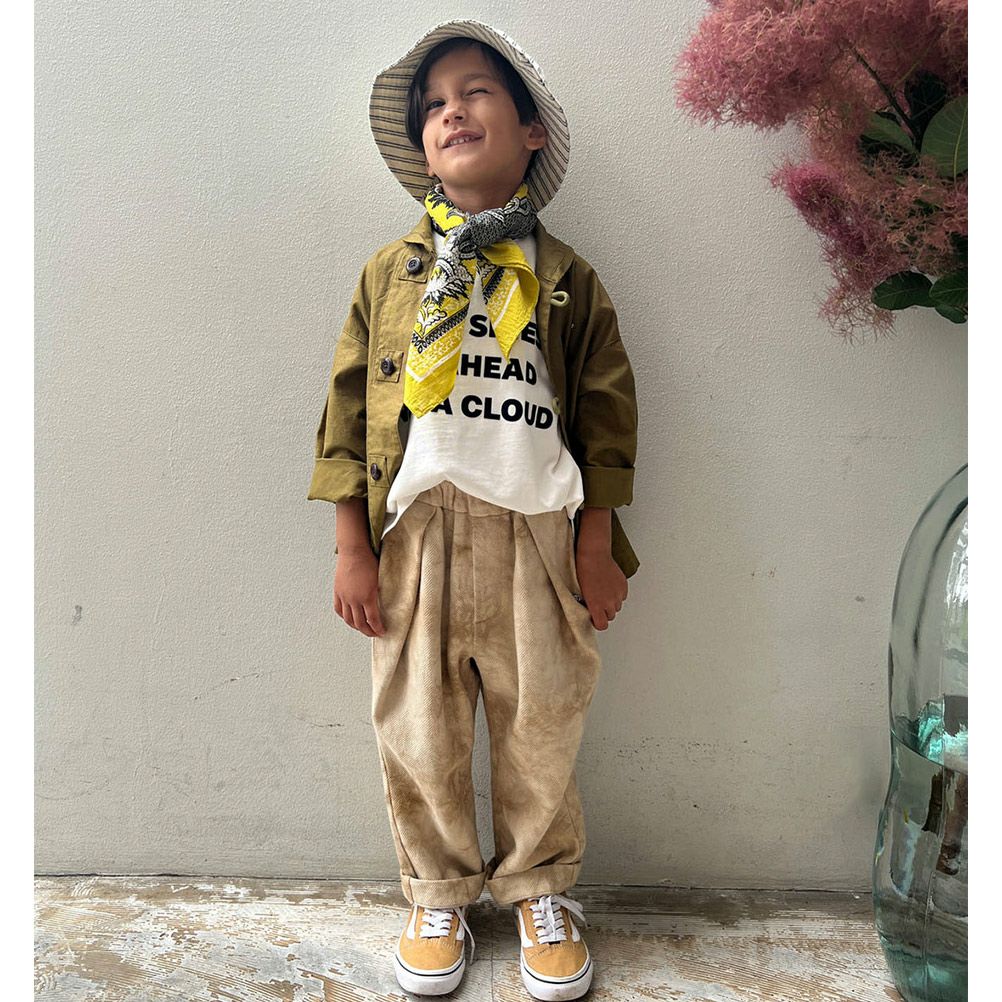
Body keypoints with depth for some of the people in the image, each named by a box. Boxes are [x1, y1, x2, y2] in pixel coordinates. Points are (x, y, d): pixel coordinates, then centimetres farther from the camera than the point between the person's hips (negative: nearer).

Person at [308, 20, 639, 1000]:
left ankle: (540, 888, 34)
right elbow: (348, 407, 5)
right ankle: (438, 892, 32)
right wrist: (352, 547, 0)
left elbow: (606, 412, 4)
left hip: (534, 533, 0)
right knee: (417, 730, 9)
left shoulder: (563, 275, 6)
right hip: (415, 534, 1)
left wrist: (597, 547, 0)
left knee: (541, 726, 10)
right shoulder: (389, 269, 8)